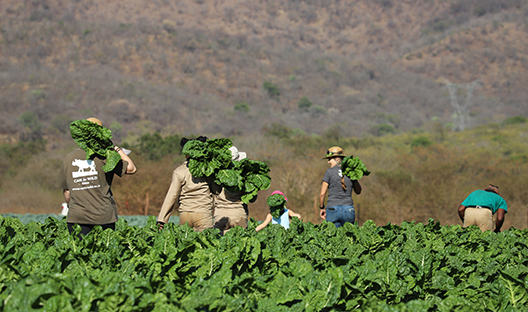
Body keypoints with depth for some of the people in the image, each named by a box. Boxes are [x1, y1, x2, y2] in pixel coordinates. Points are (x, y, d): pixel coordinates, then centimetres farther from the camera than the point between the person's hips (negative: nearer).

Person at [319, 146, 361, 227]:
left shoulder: (329, 172, -4)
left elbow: (322, 194, -3)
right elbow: (358, 191, 18)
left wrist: (322, 208, 11)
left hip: (332, 209, -3)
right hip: (348, 209, 3)